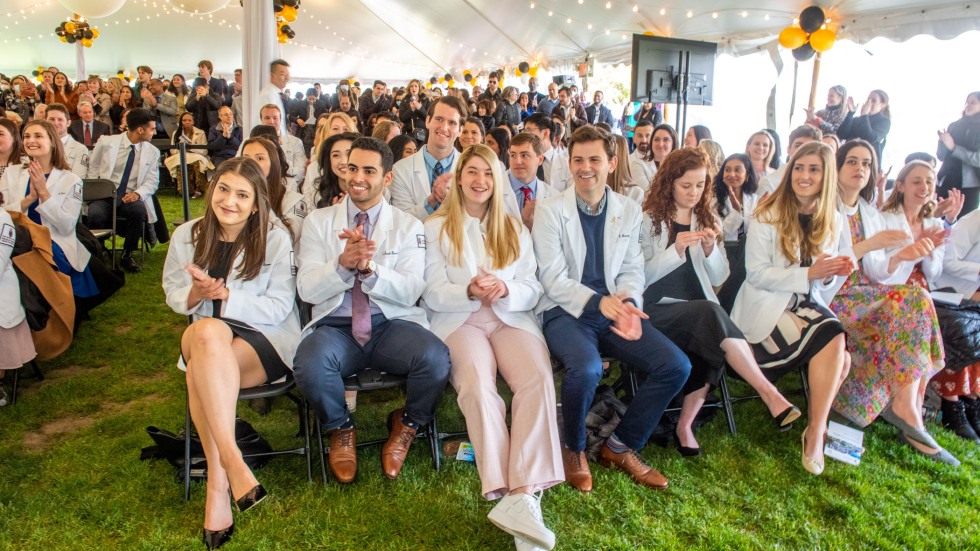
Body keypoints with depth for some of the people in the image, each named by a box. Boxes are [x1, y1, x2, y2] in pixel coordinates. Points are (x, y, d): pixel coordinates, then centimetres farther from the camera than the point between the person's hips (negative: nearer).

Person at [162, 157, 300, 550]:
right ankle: (232, 460, -37)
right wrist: (197, 293, -12)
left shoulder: (275, 240, -1)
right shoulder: (186, 236, 8)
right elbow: (174, 297, 12)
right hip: (204, 340, 3)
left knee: (200, 373, -33)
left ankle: (217, 482, -28)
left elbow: (278, 308, -6)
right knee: (208, 330, -36)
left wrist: (225, 294, -19)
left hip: (266, 340, -2)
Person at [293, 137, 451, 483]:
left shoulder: (408, 226, 9)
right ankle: (341, 429, 1)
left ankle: (407, 425, 4)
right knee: (310, 363, -34)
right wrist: (343, 264, -20)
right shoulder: (318, 221, 10)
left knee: (436, 358, -31)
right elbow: (307, 289, 0)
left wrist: (370, 267, -23)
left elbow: (411, 291, -4)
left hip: (392, 324, 0)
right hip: (335, 326, 0)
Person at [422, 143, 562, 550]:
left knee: (538, 379, -30)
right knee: (477, 384, -34)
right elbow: (434, 294, 3)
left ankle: (525, 492, -37)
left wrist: (505, 289, -14)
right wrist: (469, 292, -19)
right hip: (458, 320, -2)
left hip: (512, 317, 2)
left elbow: (532, 289, 10)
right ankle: (502, 492, -34)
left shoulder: (514, 228, 20)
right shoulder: (436, 227, 12)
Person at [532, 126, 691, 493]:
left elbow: (632, 270, 10)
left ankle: (621, 446, 6)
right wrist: (598, 302, -25)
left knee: (676, 365, -15)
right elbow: (553, 279, -9)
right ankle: (573, 449, -2)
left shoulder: (629, 211, 10)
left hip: (614, 310, 5)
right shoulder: (549, 211, -3)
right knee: (586, 368, -35)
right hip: (565, 311, -4)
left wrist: (628, 304, -13)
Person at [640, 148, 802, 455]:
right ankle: (769, 394, -32)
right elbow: (643, 275, -5)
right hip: (658, 310, -4)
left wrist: (710, 249, -9)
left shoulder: (707, 220, 16)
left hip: (700, 312, 4)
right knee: (710, 313, -34)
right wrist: (676, 250, -19)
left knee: (710, 348, -31)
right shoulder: (649, 220, 3)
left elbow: (719, 277, 11)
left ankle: (685, 426, -20)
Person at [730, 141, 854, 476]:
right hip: (768, 308, -5)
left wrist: (832, 275, -8)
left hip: (809, 305, 5)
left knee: (841, 353, -24)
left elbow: (827, 285, 16)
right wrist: (808, 274, -21)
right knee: (831, 338, -28)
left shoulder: (834, 221, 10)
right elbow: (757, 274, -12)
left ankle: (816, 430, -6)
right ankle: (818, 429, -13)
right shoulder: (768, 214, -6)